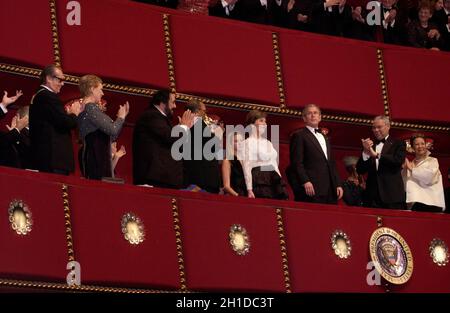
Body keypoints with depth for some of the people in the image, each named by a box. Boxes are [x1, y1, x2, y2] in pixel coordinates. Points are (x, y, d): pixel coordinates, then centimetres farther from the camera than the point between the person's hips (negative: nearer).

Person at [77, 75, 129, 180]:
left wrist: (122, 116, 20)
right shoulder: (91, 108, -11)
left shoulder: (84, 109, 20)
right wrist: (121, 117, 2)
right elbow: (112, 131, -17)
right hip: (97, 158, -10)